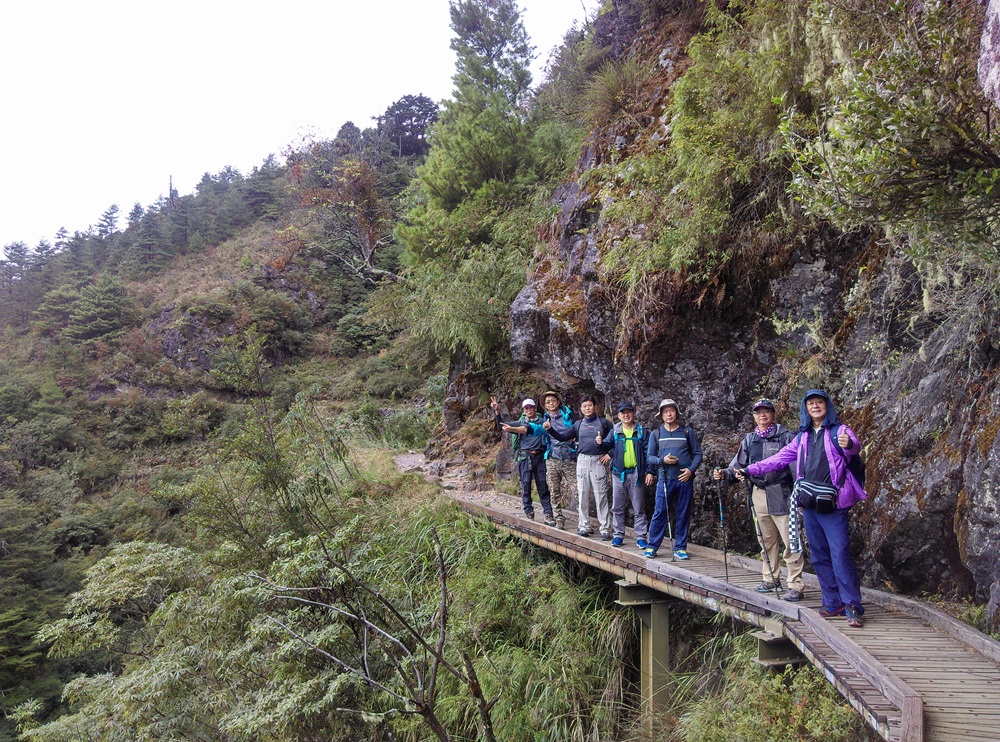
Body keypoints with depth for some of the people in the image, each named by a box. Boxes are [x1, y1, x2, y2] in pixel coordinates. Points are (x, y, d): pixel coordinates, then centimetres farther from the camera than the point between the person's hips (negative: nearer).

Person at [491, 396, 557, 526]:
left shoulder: (542, 421, 8)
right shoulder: (520, 422, 13)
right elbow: (501, 426, 11)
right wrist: (497, 412, -3)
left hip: (539, 457, -1)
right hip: (524, 457, 1)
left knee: (543, 487, -1)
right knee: (525, 486, 0)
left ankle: (548, 514, 1)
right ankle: (529, 514, 7)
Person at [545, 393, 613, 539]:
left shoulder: (603, 422, 4)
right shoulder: (578, 424, 11)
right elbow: (562, 436, 8)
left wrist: (610, 454, -4)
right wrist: (550, 429, -6)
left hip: (599, 461, -3)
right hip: (582, 461, 3)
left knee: (601, 495, -4)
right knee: (582, 494, 5)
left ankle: (605, 529, 1)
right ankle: (584, 526, 15)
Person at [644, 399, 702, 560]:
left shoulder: (687, 432, 9)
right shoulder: (656, 434, 10)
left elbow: (697, 453, 9)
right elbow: (650, 456, 8)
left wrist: (691, 469, -7)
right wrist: (662, 460, -12)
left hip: (685, 479, 1)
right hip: (665, 479, -1)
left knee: (683, 514, 5)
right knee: (660, 513, -4)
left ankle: (680, 548, 14)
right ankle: (652, 546, 4)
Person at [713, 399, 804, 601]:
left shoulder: (785, 436, -3)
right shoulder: (749, 440, 14)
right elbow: (738, 464, 14)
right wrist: (724, 474, -5)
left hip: (782, 493, -6)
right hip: (759, 493, 6)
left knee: (790, 539, -7)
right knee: (766, 539, 15)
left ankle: (795, 585, -2)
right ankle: (770, 578, 28)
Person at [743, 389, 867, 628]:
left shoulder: (839, 430, -2)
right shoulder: (803, 436, 15)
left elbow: (855, 447, -23)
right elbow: (780, 458, 20)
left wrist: (849, 444, -47)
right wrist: (751, 470, 16)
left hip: (833, 504, -6)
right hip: (809, 504, 6)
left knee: (840, 555, -10)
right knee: (819, 556, 8)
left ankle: (853, 607, -3)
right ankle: (833, 603, 16)